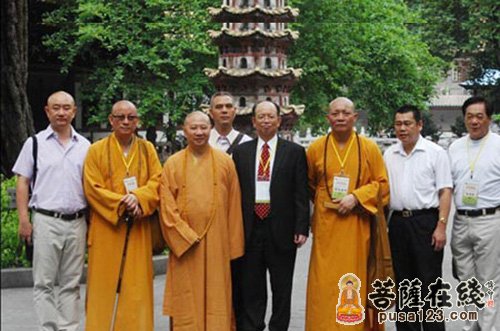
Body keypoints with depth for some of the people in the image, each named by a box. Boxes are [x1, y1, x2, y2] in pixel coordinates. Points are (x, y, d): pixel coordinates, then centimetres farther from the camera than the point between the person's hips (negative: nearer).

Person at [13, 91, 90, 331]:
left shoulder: (85, 146, 10)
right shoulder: (35, 143, 4)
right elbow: (22, 183, 3)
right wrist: (24, 219, -6)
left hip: (77, 222, 2)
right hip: (46, 221, -2)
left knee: (71, 284, 9)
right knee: (44, 283, 0)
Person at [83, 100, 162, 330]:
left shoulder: (147, 149, 10)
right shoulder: (97, 150, 2)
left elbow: (157, 181, 3)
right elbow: (92, 188, -5)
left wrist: (138, 197, -15)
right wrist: (121, 202, -16)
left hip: (138, 228, 2)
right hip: (106, 226, -2)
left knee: (136, 284, 3)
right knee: (104, 284, 0)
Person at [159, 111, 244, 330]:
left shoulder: (225, 162, 3)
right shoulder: (172, 164, 3)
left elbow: (234, 206, 3)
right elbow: (167, 207, -1)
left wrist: (234, 246, -1)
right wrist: (186, 237, -11)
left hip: (217, 244, 0)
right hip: (183, 244, 0)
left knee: (217, 297, 5)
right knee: (186, 301, 5)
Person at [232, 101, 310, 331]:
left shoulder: (294, 152, 2)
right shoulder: (241, 152, 8)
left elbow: (301, 194, -1)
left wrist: (302, 228, -8)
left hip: (281, 230, -1)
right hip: (249, 229, 2)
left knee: (282, 289, 8)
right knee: (250, 288, 9)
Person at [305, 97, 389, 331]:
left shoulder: (369, 148, 1)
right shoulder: (316, 148, 3)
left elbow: (382, 184, 2)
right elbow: (308, 185, 15)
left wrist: (356, 197, -10)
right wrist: (323, 201, 5)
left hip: (357, 224, 0)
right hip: (325, 224, 0)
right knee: (324, 283, -1)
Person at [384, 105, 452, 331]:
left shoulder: (435, 152, -2)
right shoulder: (389, 155, 11)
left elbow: (445, 191, -6)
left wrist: (441, 227, -13)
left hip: (425, 221, -4)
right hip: (398, 222, 5)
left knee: (429, 283, -2)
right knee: (403, 283, 12)